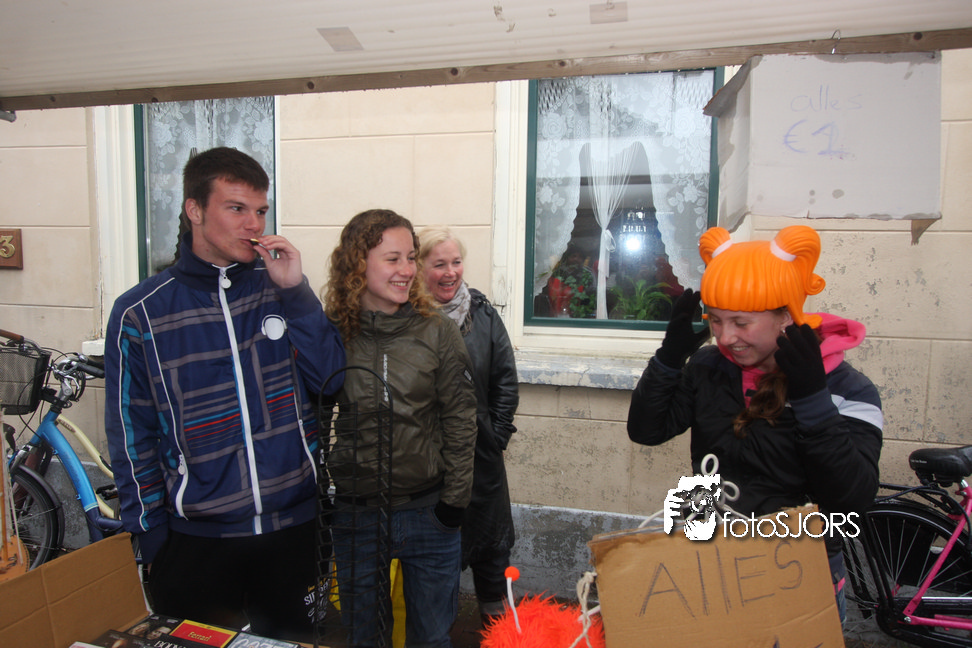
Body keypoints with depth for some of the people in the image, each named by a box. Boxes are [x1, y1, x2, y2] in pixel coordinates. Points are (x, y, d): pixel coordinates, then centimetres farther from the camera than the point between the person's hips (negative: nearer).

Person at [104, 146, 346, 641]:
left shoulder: (281, 289, 0)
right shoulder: (139, 313, -5)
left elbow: (331, 383, -9)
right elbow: (132, 439, 1)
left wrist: (296, 292, -16)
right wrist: (151, 540, 2)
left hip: (293, 528, 2)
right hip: (195, 539, -2)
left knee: (289, 639, 20)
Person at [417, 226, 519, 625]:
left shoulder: (483, 314, -1)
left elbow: (506, 379, 3)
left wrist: (497, 434, -1)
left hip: (481, 452, 3)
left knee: (489, 536, 17)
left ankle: (495, 609, 40)